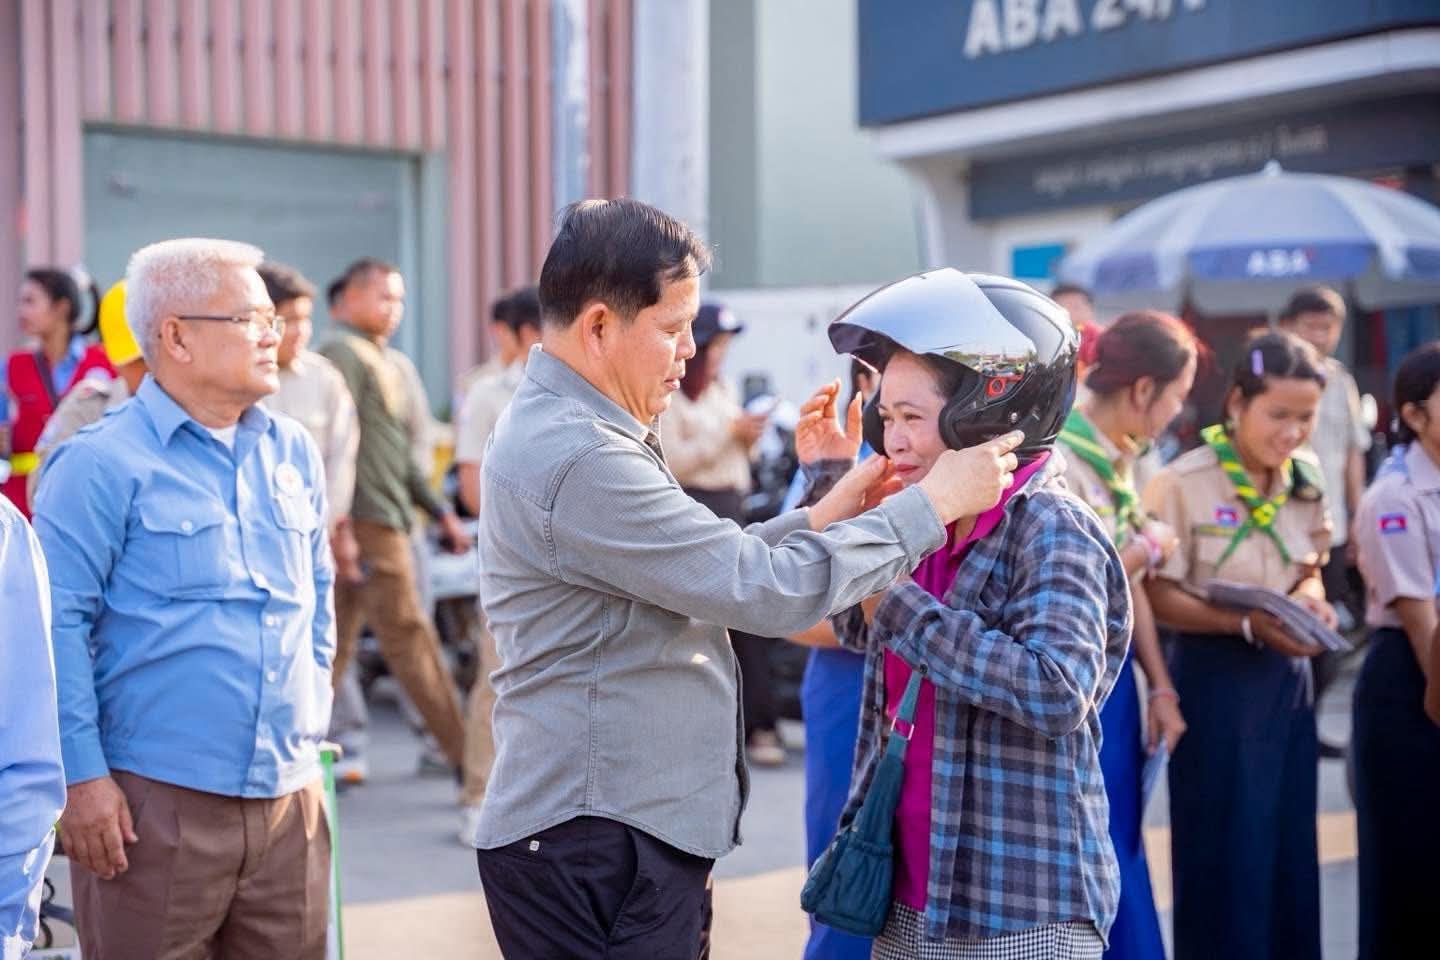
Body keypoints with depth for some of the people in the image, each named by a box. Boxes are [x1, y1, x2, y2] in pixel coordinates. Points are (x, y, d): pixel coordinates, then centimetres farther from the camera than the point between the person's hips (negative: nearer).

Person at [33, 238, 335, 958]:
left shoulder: (294, 454, 11)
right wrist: (83, 777, -12)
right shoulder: (102, 463, -8)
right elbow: (59, 623, -10)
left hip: (291, 796, 6)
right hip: (154, 804, -5)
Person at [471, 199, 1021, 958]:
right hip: (594, 843, -10)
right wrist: (935, 502, -14)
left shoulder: (553, 429, 12)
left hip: (621, 826, 10)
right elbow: (768, 591, -23)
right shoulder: (580, 461, -22)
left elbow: (706, 571, 14)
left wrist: (819, 519, 3)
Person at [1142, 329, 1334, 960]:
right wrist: (1250, 624, -25)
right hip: (1217, 676, -6)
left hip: (1288, 675, 6)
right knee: (1224, 850, 2)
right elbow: (1159, 597, -15)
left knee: (1291, 846, 12)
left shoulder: (1304, 479, 3)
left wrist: (1310, 596, -9)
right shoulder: (1183, 483, -17)